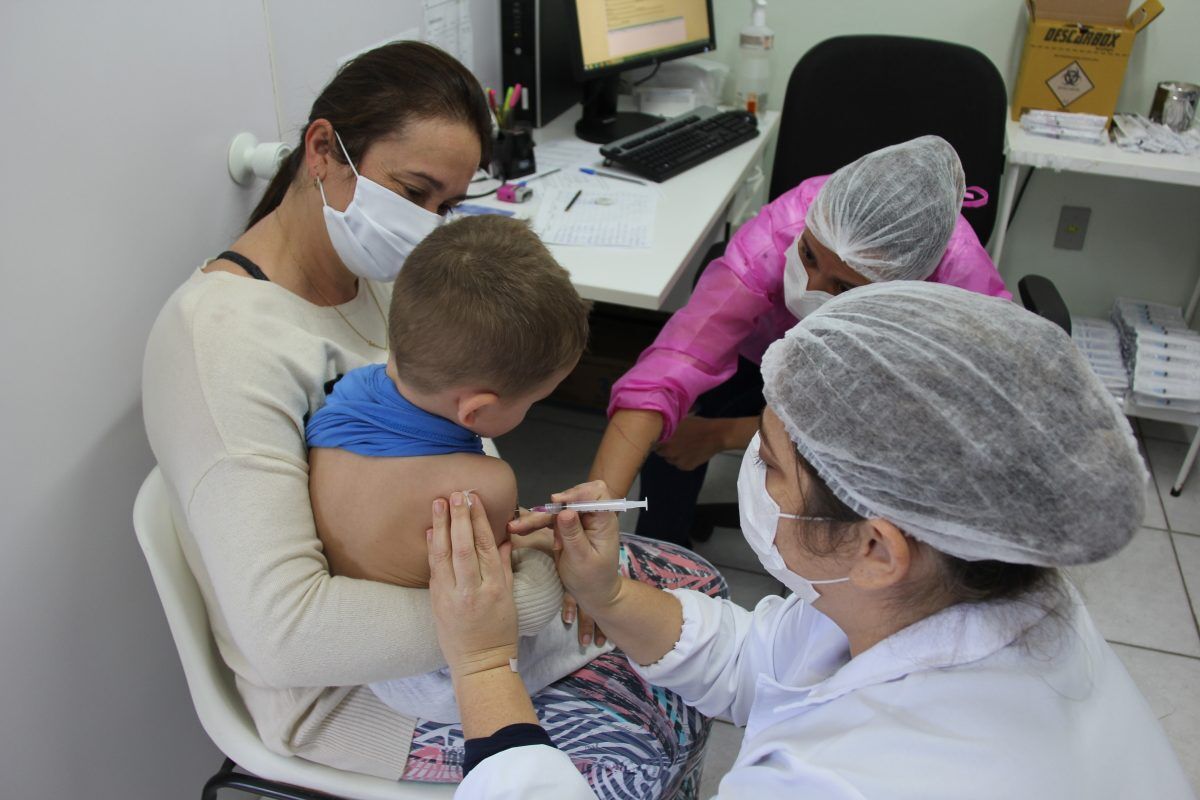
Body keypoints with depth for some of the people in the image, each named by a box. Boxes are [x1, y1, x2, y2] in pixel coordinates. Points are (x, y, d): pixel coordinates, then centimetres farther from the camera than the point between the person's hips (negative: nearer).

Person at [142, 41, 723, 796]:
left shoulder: (375, 272, -2)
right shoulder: (223, 340, -29)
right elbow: (281, 631, -34)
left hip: (440, 566, 8)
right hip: (344, 682, -8)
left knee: (697, 586, 7)